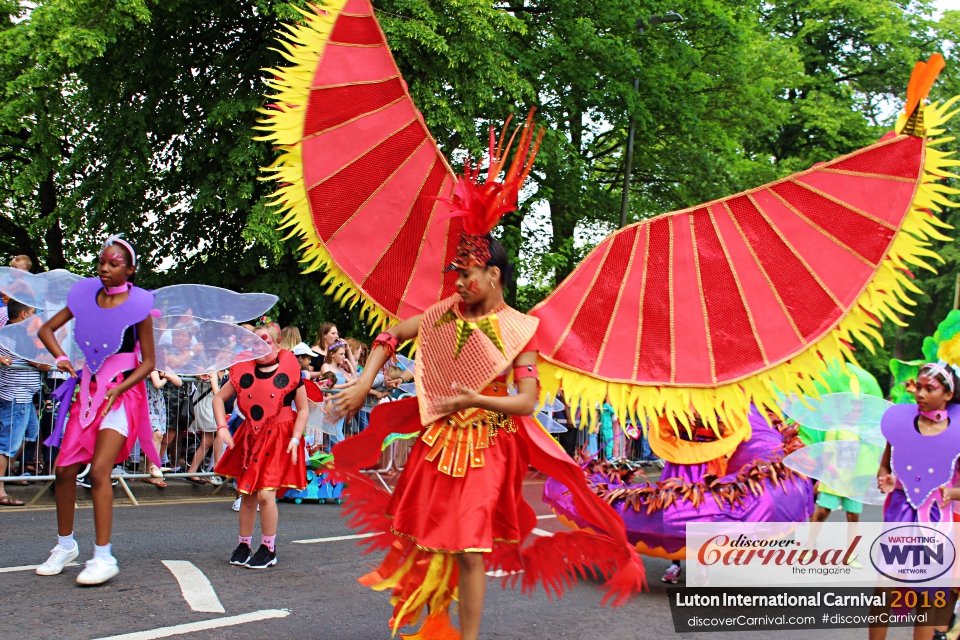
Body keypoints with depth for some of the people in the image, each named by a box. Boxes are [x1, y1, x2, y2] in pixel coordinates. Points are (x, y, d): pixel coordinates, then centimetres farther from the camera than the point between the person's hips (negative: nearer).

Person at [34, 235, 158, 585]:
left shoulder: (137, 307, -9)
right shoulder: (85, 297, 3)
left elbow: (148, 362, -6)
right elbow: (47, 329, 12)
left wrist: (119, 388, -20)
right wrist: (61, 358, -6)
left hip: (124, 393, -5)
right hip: (88, 390, 5)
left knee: (99, 470, -17)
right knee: (64, 469, 5)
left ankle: (103, 557, -11)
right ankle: (65, 545, 25)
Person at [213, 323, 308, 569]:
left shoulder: (289, 372, -6)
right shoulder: (244, 372, 2)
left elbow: (303, 410, -2)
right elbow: (219, 398, 9)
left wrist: (295, 440, -11)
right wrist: (222, 428, -3)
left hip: (278, 439, -4)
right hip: (249, 438, 4)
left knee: (265, 494, -11)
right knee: (247, 494, 10)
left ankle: (268, 549, 5)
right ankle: (244, 545, 26)